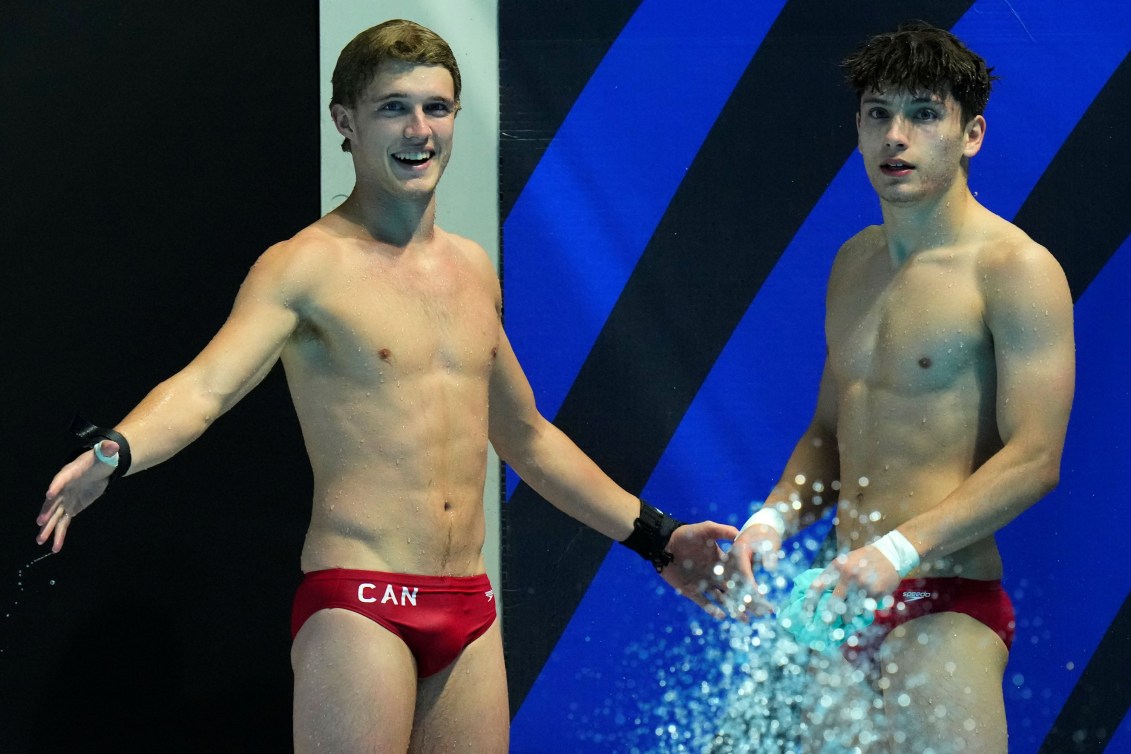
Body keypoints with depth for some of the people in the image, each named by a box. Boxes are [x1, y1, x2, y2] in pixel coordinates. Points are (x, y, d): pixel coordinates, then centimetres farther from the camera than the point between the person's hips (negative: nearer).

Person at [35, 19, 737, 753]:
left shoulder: (473, 269, 15)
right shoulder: (308, 265, -6)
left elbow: (527, 437, 28)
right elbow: (205, 387, -21)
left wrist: (656, 537, 31)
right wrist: (110, 455, -41)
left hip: (469, 613, 6)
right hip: (359, 607, -6)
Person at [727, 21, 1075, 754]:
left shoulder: (1014, 269, -9)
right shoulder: (856, 262, 15)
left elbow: (1034, 459, -16)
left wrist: (901, 549, -25)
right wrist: (774, 518, 2)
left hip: (945, 608, -7)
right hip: (845, 602, 7)